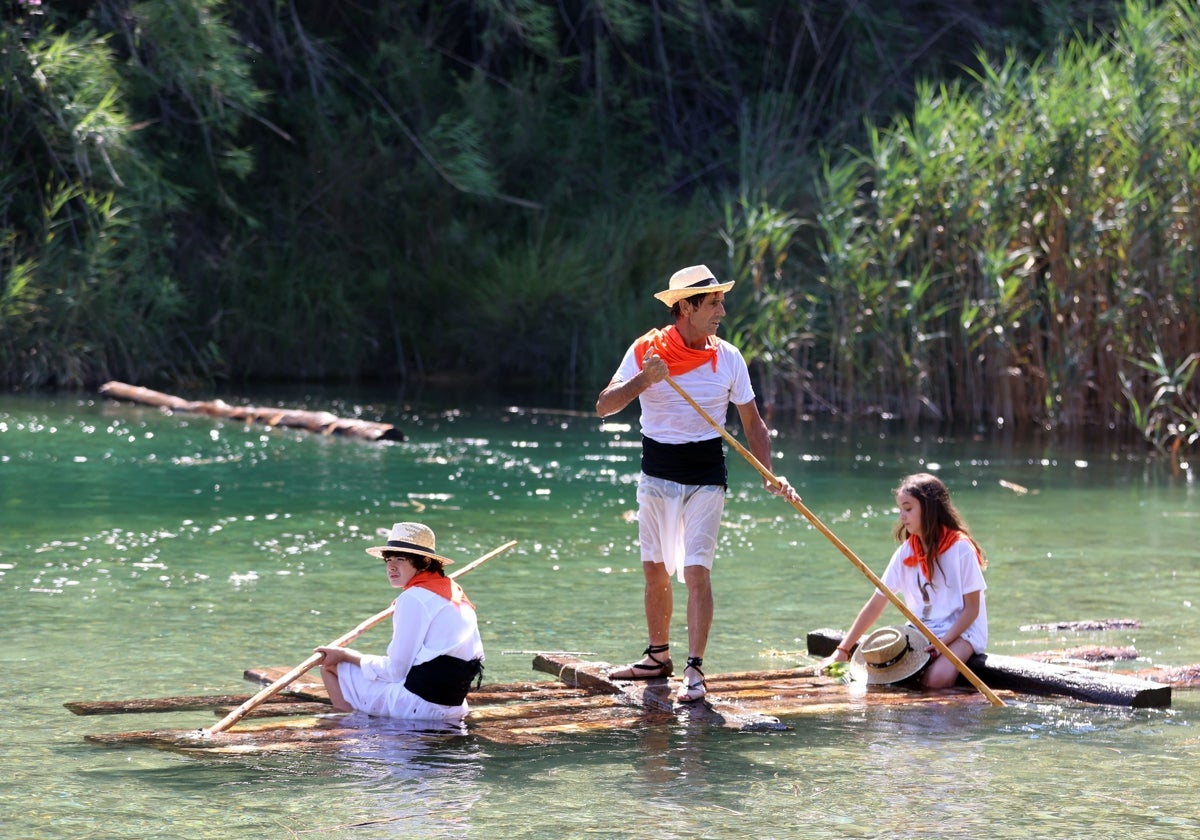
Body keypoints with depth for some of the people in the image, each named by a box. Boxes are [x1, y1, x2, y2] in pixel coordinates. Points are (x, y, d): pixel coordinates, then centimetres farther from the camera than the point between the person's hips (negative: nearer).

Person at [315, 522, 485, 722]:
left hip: (417, 703, -9)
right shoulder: (455, 592, 12)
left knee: (330, 664, 2)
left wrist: (345, 655, 1)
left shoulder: (413, 598, -13)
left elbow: (395, 671, -13)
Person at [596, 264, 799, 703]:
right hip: (657, 475, 2)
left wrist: (768, 473, -9)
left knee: (696, 571, -12)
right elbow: (604, 406, -11)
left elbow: (752, 423, 4)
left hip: (705, 478, -2)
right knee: (655, 569, 11)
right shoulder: (646, 351, -5)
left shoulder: (728, 358, -4)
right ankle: (658, 656, 27)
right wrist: (644, 379, -27)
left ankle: (694, 670, -13)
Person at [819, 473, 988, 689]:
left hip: (961, 631, -5)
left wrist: (943, 642, -21)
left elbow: (972, 608, -8)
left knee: (937, 679, -35)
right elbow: (875, 605, 5)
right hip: (921, 632, 5)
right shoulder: (906, 553, 4)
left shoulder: (960, 548, -11)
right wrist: (842, 651, 0)